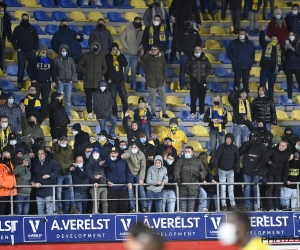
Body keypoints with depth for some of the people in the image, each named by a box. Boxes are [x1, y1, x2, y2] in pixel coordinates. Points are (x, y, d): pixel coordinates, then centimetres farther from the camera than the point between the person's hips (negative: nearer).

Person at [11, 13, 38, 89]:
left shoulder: (32, 28, 9)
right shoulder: (18, 28, 5)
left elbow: (37, 39, 11)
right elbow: (13, 39, 5)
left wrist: (35, 48, 0)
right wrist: (17, 48, -4)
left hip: (31, 52, 1)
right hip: (21, 52, -1)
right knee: (21, 68, -4)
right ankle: (20, 83, 1)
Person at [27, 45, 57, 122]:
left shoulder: (50, 61, 9)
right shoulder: (34, 60, 1)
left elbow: (53, 72, 8)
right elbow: (29, 70, 3)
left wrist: (54, 80, -3)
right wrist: (32, 78, -5)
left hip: (46, 83, 3)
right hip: (36, 82, -3)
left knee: (45, 99, 4)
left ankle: (44, 115, 8)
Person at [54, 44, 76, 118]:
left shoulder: (70, 59, 10)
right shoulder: (56, 59, 2)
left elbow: (74, 70, 13)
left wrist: (72, 79, 1)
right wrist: (57, 79, -8)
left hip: (69, 82, 2)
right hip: (60, 82, -2)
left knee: (68, 98, 1)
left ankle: (68, 113, 6)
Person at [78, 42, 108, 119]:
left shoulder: (101, 56, 12)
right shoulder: (86, 55, 6)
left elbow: (105, 67, 22)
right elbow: (80, 65, 7)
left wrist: (102, 73, 7)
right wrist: (85, 72, -4)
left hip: (98, 81, 2)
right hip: (88, 81, -1)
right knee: (89, 97, -2)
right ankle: (89, 113, 4)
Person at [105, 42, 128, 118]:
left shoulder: (121, 56, 9)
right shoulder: (107, 57, 3)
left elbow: (125, 64, -7)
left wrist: (119, 55, -13)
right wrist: (107, 78, -5)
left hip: (120, 79, 1)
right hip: (112, 80, -1)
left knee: (124, 96, -3)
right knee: (113, 97, 1)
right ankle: (115, 113, 6)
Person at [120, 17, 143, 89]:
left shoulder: (141, 31, 3)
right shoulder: (127, 29, -4)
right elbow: (122, 38, -5)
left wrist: (139, 48, -6)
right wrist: (127, 48, -10)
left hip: (135, 54, 2)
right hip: (127, 53, -2)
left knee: (134, 70, 4)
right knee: (126, 69, 2)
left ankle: (132, 85, 12)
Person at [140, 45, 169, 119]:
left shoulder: (161, 58, 4)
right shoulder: (148, 57, -5)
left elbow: (164, 69, 11)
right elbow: (143, 59, -29)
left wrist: (164, 79, 7)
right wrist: (142, 55, -52)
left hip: (160, 82, 3)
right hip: (151, 83, -3)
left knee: (163, 98, 10)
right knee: (152, 100, 4)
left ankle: (164, 113, 22)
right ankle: (153, 114, 16)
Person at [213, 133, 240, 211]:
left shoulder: (235, 148, -2)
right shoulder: (222, 147, -10)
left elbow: (237, 159, 6)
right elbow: (216, 157, -13)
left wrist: (237, 167, -6)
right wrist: (215, 166, -23)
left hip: (230, 170, 2)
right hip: (222, 170, -2)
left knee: (231, 188, 4)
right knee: (223, 188, -1)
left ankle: (233, 204, 6)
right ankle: (223, 205, 2)